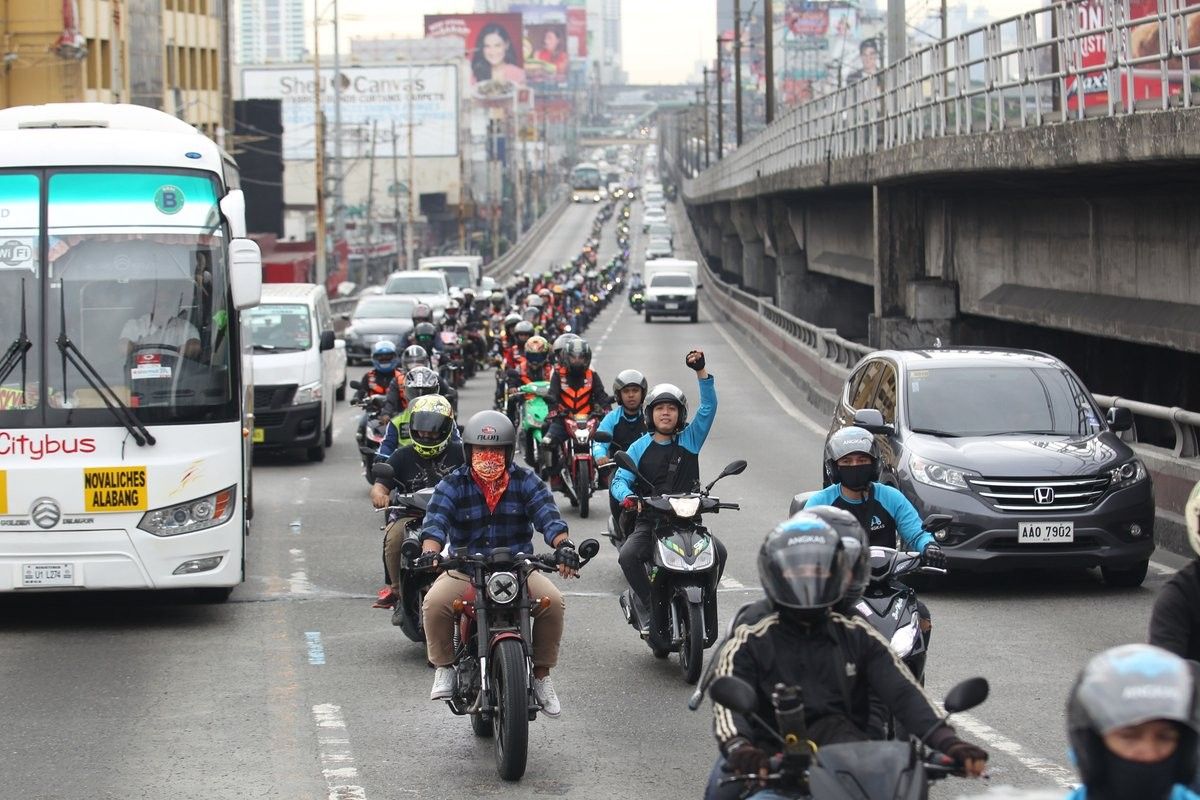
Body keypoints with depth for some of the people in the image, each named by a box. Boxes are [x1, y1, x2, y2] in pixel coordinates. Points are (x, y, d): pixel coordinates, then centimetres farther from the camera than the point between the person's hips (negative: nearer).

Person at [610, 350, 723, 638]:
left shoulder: (690, 440, 8)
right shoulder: (639, 448, 10)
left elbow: (708, 407, -2)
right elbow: (620, 479, 2)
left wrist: (701, 371, -13)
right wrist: (626, 496, -22)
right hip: (650, 521, 0)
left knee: (718, 551, -26)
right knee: (629, 556, -29)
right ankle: (648, 607, -12)